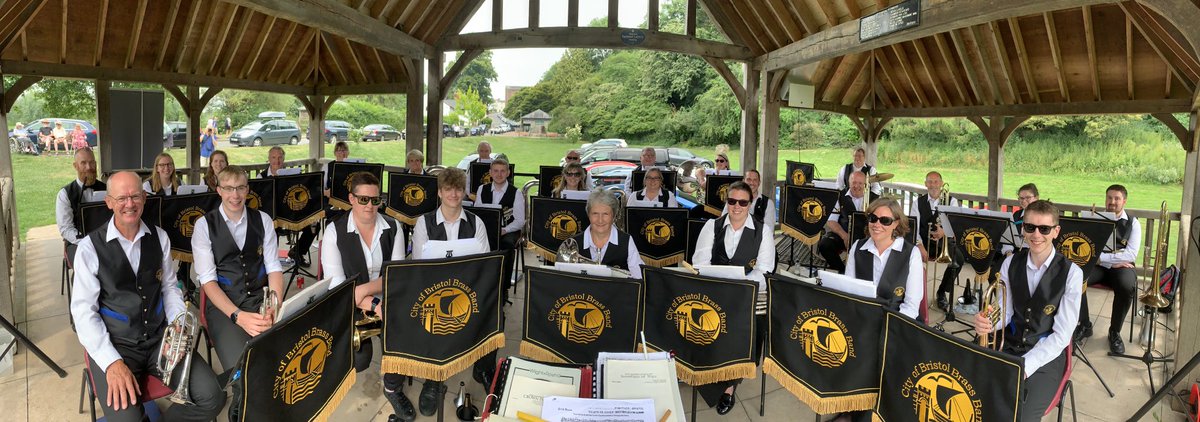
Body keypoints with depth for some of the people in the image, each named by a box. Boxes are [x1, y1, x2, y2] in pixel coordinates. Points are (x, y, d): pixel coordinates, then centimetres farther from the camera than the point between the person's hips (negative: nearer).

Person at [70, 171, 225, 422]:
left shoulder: (159, 238, 5)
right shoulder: (90, 247, -6)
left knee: (212, 399, -14)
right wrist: (112, 363, -19)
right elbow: (83, 310, -8)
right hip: (114, 345, -3)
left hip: (161, 338, 3)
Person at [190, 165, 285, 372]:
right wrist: (238, 316, -21)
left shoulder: (263, 220, 9)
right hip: (223, 305, -2)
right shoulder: (204, 225, 1)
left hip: (260, 300, 2)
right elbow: (207, 279, -6)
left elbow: (274, 268, 4)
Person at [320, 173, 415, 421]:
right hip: (349, 305, -2)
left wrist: (364, 290, -21)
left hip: (386, 299, 3)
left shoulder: (393, 228, 1)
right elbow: (335, 283, -12)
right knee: (358, 360, -22)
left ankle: (393, 388, 3)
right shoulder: (335, 231, -7)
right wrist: (373, 306, -21)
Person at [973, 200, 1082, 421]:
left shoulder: (1071, 273, -10)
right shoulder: (1010, 264, 1)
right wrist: (987, 322, -22)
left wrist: (1024, 366, -23)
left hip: (1047, 357, -3)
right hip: (1009, 350, 3)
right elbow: (1005, 312, 3)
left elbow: (1062, 334, -13)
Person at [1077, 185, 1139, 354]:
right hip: (1098, 265, 1)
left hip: (1122, 266, -1)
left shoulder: (1133, 223, 5)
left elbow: (1131, 255, -7)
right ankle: (1084, 325, -12)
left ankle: (1115, 332, -13)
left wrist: (1100, 257, -14)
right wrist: (1113, 261, -13)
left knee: (1127, 286, -36)